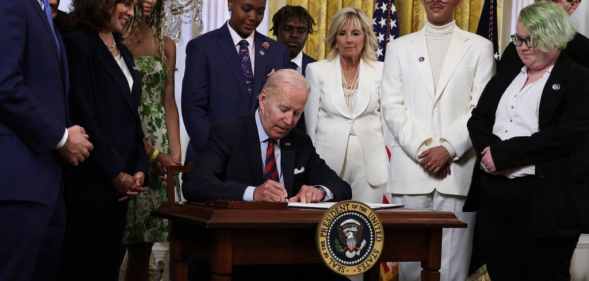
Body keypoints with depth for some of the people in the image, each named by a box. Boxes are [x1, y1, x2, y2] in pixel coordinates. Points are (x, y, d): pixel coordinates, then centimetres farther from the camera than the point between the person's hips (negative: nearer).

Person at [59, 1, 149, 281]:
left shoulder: (124, 52, 18)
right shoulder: (78, 44, -7)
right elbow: (83, 116, -13)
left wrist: (138, 168, 3)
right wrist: (116, 173, -13)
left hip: (121, 180, 7)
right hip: (91, 180, -7)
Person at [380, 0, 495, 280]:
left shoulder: (479, 47, 10)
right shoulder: (399, 47, 15)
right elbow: (392, 107, 5)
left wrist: (448, 148, -10)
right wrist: (422, 148, -8)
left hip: (458, 171, -1)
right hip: (410, 170, 2)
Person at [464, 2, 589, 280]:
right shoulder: (505, 76, 18)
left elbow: (566, 136, -15)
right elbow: (478, 120, 13)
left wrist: (503, 154, -16)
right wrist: (488, 150, -10)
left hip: (545, 201, -6)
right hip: (494, 195, 6)